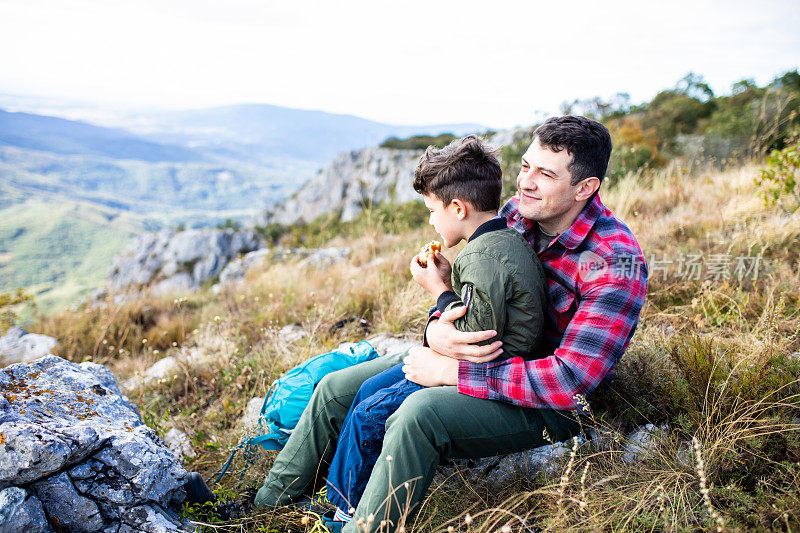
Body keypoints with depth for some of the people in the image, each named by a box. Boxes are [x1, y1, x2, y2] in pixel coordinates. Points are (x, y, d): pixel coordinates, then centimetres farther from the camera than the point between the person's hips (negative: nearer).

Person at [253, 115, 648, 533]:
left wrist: (449, 372, -28)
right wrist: (436, 330, -20)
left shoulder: (617, 263, -24)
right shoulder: (517, 211, -3)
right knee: (335, 389, 3)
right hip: (490, 354, 7)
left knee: (418, 415, -36)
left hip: (550, 406, -7)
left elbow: (571, 380, -29)